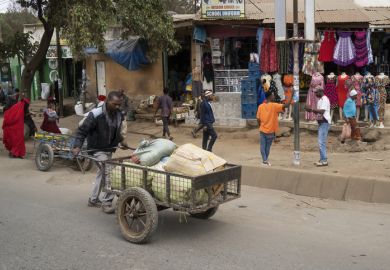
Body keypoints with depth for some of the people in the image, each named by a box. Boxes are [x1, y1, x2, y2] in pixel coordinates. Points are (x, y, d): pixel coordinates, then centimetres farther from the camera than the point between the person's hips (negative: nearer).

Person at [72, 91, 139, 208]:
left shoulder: (118, 115, -1)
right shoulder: (96, 114, -22)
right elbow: (82, 130, -19)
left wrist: (121, 140, 22)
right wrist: (77, 146, -27)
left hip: (109, 149, 8)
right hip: (98, 149, -8)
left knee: (102, 173, 17)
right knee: (109, 173, -17)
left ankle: (93, 200, 32)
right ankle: (107, 202, -7)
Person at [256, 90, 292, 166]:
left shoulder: (260, 106, -3)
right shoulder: (274, 106, -15)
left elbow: (258, 119, 0)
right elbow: (286, 105, -22)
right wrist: (291, 95, -16)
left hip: (262, 130, 3)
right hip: (270, 131, -2)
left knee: (263, 146, 9)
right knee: (268, 146, 12)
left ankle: (265, 160, 3)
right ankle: (266, 160, 21)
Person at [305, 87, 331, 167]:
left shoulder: (324, 99, -13)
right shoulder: (320, 100, 17)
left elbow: (322, 111, -24)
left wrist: (312, 110, -22)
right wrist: (312, 110, 5)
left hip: (324, 122, -10)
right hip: (321, 122, 10)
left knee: (321, 142, -12)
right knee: (322, 142, 12)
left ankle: (324, 160, -10)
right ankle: (322, 159, 17)